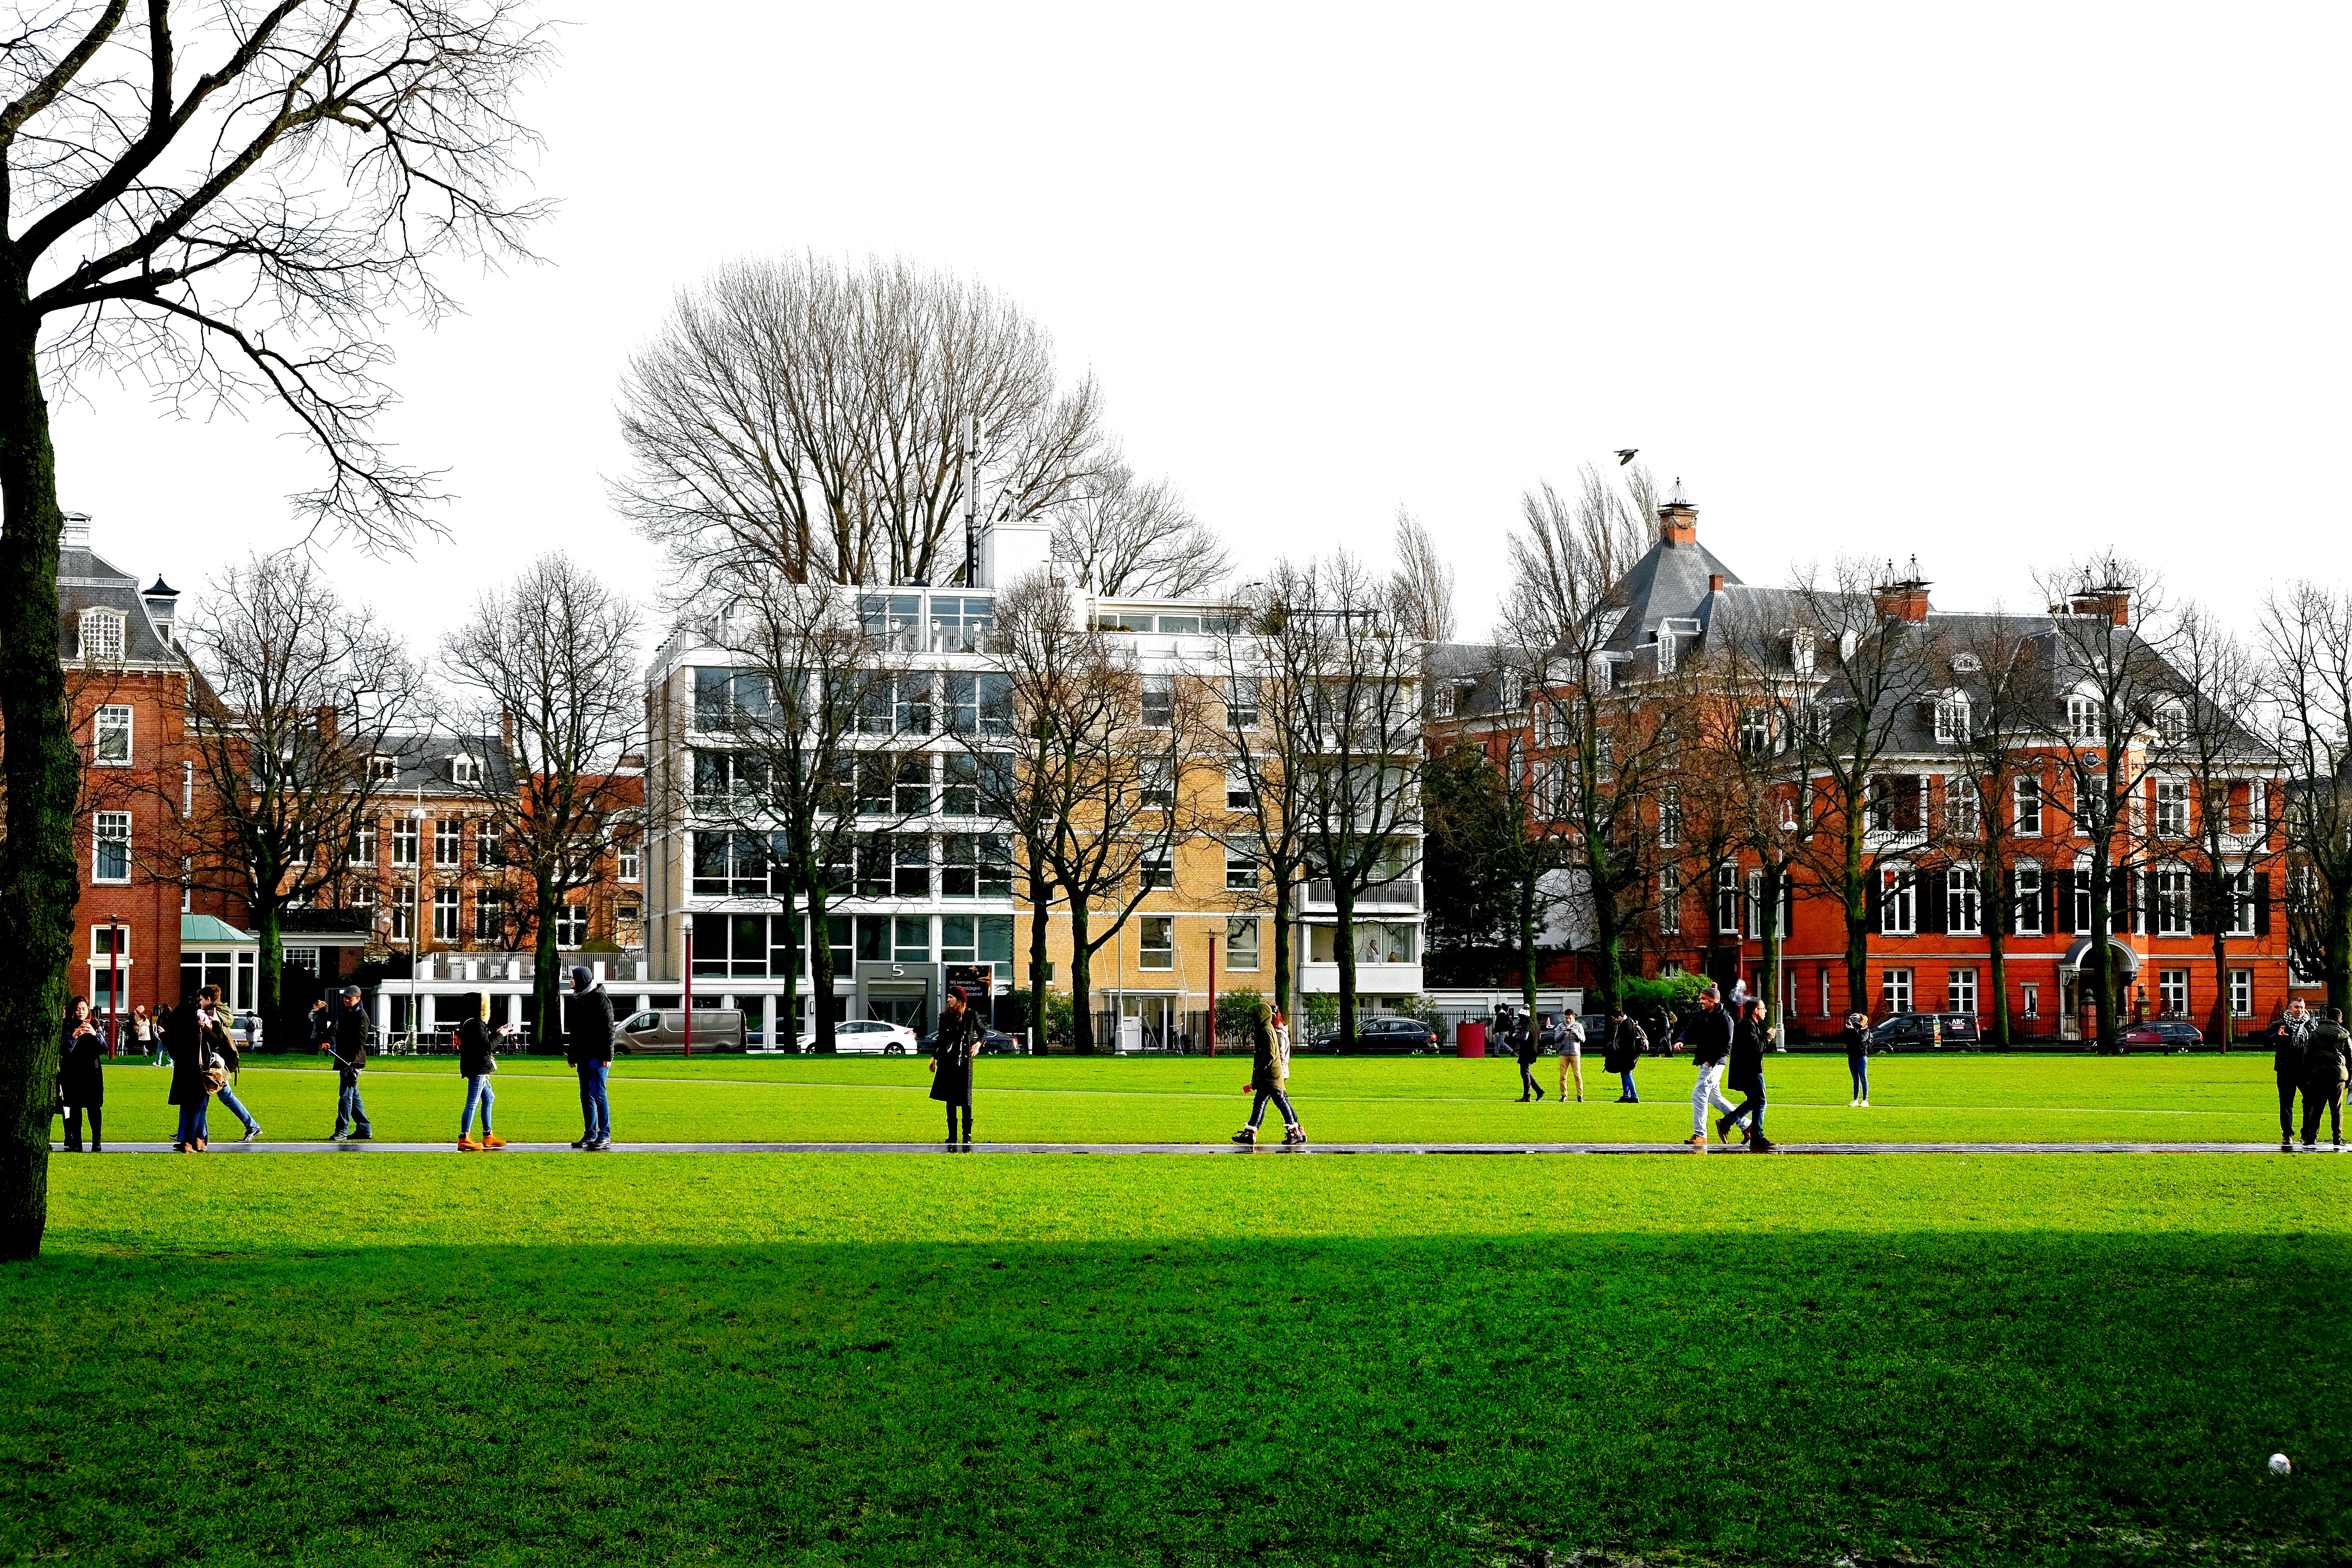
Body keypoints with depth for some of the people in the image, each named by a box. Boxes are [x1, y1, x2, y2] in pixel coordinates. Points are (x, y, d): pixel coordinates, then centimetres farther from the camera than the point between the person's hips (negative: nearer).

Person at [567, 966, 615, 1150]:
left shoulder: (600, 999, -8)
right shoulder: (578, 1000, 17)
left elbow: (608, 1029, -12)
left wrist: (608, 1055, -17)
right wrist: (572, 1055, 21)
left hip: (598, 1057, -8)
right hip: (583, 1057, 8)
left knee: (597, 1093, -9)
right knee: (586, 1095, 8)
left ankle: (605, 1136, -7)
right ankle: (591, 1135, 12)